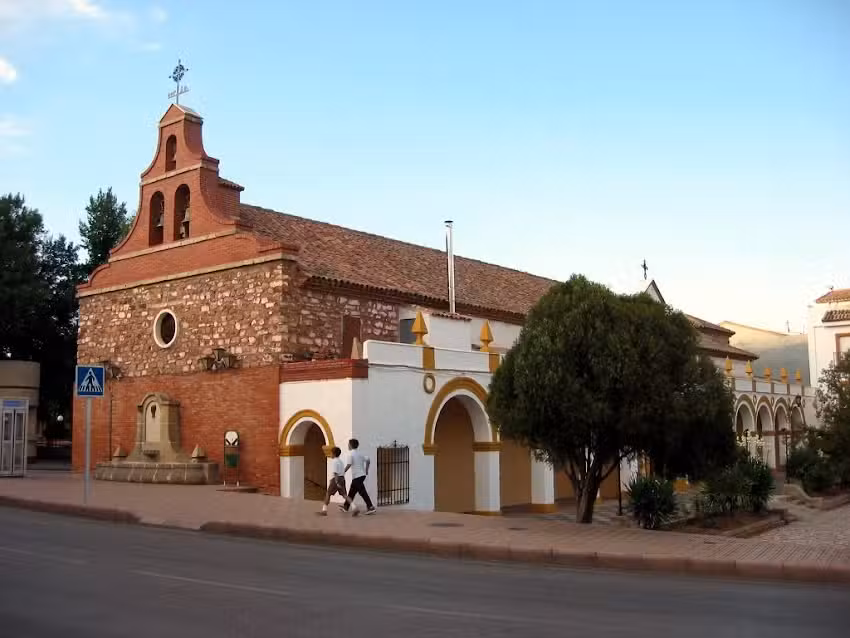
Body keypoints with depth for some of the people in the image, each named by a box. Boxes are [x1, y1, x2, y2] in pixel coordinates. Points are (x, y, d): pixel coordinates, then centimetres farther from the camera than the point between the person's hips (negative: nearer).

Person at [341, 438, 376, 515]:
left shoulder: (351, 454, -11)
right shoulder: (360, 453, 10)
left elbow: (349, 465, -17)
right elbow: (367, 460, 5)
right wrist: (366, 470, 13)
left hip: (356, 476, -8)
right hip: (362, 474, 8)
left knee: (362, 492, -9)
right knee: (352, 491, 18)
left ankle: (370, 507, -15)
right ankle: (345, 507, 28)